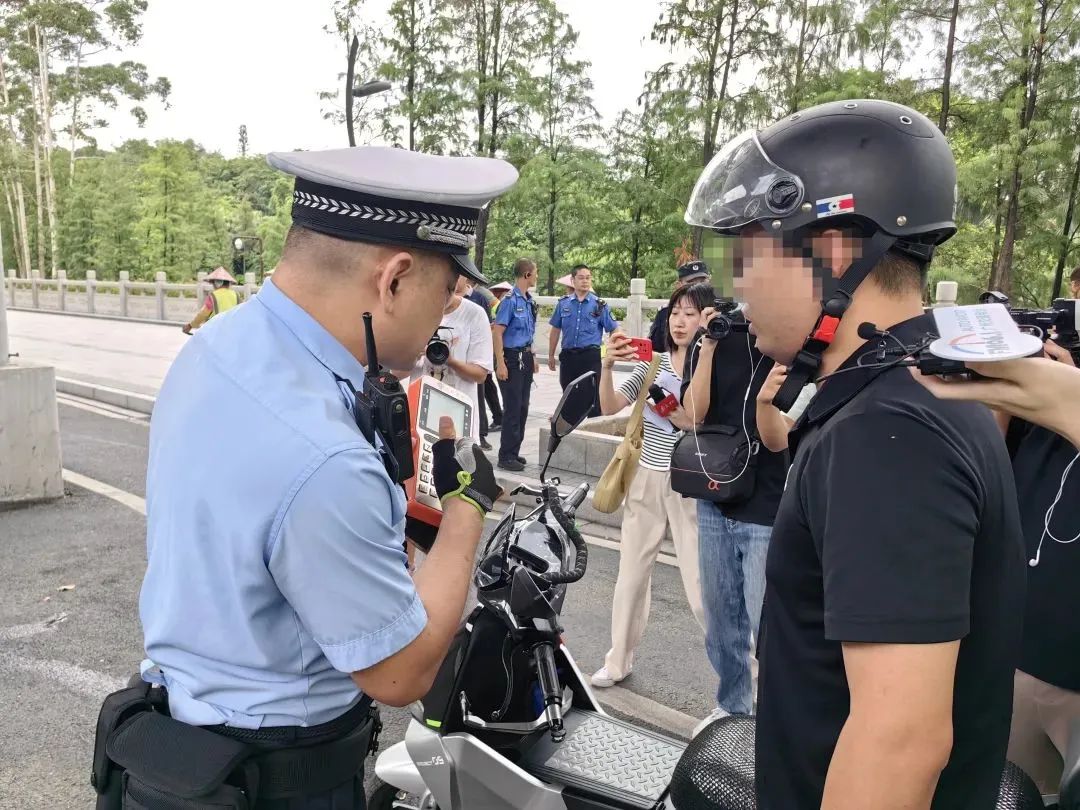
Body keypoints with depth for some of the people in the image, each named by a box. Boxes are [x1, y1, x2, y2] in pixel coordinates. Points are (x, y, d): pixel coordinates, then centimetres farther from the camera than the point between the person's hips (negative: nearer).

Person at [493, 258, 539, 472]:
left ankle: (514, 452, 22)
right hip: (512, 358, -8)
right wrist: (500, 364, -20)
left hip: (526, 358, 8)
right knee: (513, 408, -6)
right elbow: (497, 332, -16)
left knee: (523, 407, 12)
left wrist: (532, 357, 20)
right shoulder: (510, 300, -14)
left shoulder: (529, 301, 10)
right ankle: (506, 456, 3)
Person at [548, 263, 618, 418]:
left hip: (590, 357, -3)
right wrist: (551, 355, 15)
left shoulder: (599, 304, -1)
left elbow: (614, 330, 0)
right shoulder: (563, 303, 6)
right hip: (568, 356, 3)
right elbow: (555, 330, 14)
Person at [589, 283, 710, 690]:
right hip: (645, 478, 5)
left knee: (700, 582, -1)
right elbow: (610, 407, -2)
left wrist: (672, 411, -24)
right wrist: (607, 366, -16)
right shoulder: (652, 362, 3)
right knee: (631, 572, 14)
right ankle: (618, 661, 31)